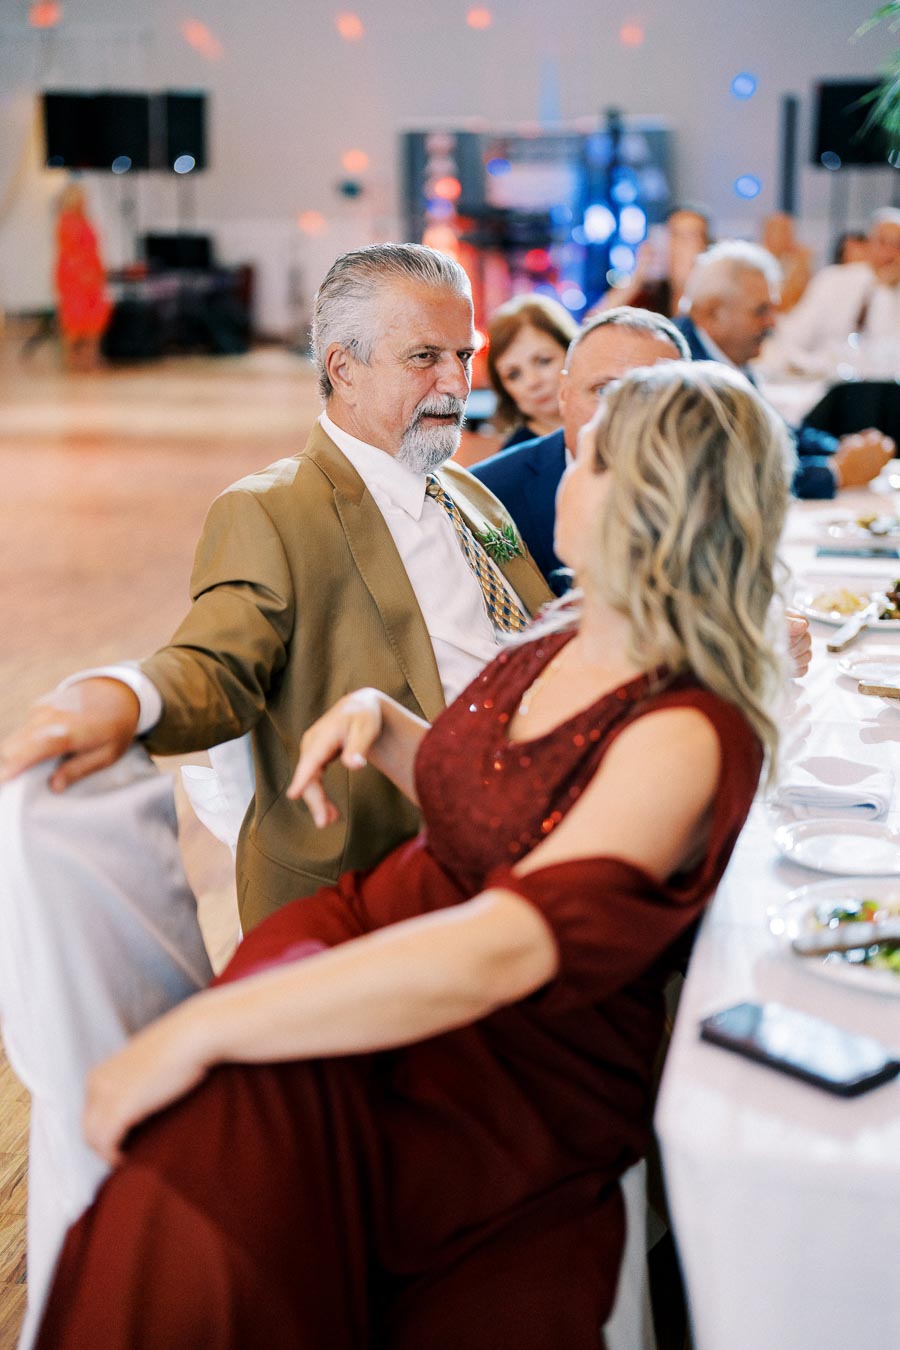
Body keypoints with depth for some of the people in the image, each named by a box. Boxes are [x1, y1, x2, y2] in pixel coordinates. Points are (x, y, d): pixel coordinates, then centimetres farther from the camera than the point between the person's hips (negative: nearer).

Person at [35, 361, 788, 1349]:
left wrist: (197, 1030, -33)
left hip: (523, 1069, -7)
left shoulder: (683, 737, -21)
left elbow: (501, 952, -32)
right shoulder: (561, 636, 7)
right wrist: (378, 718, 2)